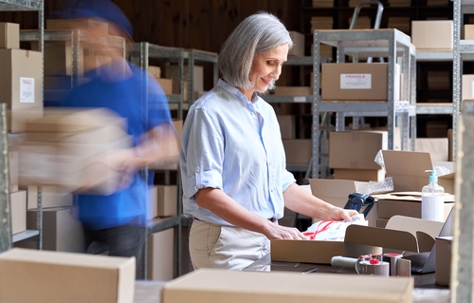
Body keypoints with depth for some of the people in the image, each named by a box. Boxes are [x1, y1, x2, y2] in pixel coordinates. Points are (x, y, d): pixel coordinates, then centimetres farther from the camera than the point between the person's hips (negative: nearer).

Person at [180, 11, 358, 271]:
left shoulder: (266, 112, 13)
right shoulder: (209, 112, -12)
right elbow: (205, 192, -20)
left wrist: (329, 212, 9)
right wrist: (267, 227, -28)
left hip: (267, 240, 7)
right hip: (227, 242, -7)